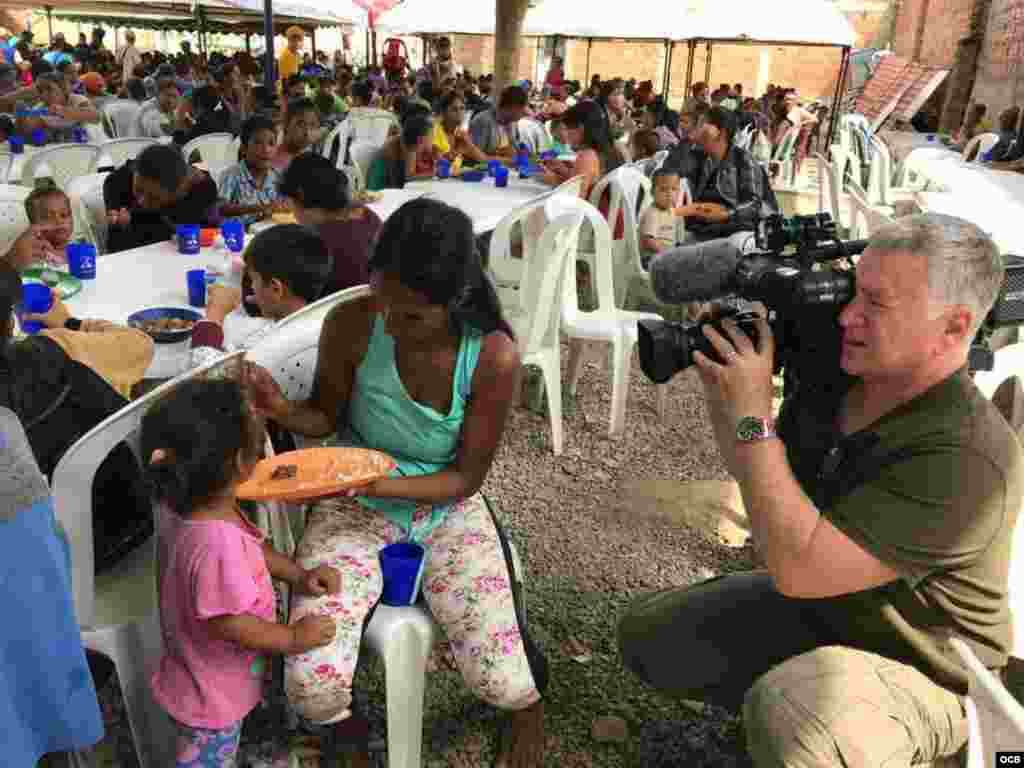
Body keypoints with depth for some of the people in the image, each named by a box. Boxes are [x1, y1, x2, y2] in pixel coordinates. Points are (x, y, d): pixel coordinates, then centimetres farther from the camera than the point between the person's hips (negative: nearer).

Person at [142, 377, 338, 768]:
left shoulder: (186, 506, -12)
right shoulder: (217, 543, -41)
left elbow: (253, 546, 4)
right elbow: (227, 624, -32)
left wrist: (299, 575, -3)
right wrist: (293, 638, -19)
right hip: (211, 698, -8)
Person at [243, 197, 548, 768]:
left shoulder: (494, 357, -23)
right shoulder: (353, 325, -19)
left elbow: (465, 478, -14)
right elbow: (327, 417, -1)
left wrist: (373, 482, -29)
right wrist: (282, 409, -24)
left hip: (448, 508, 0)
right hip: (358, 506, 1)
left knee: (504, 684, -11)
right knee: (311, 686, -19)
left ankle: (531, 704, 33)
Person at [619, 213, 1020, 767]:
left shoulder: (967, 460, -33)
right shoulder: (838, 375, -9)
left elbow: (796, 568, -36)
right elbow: (755, 470, 6)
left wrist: (751, 416, -32)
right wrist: (719, 389, -11)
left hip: (915, 675, -7)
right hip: (812, 606, 7)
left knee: (783, 714, -37)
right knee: (645, 634, 6)